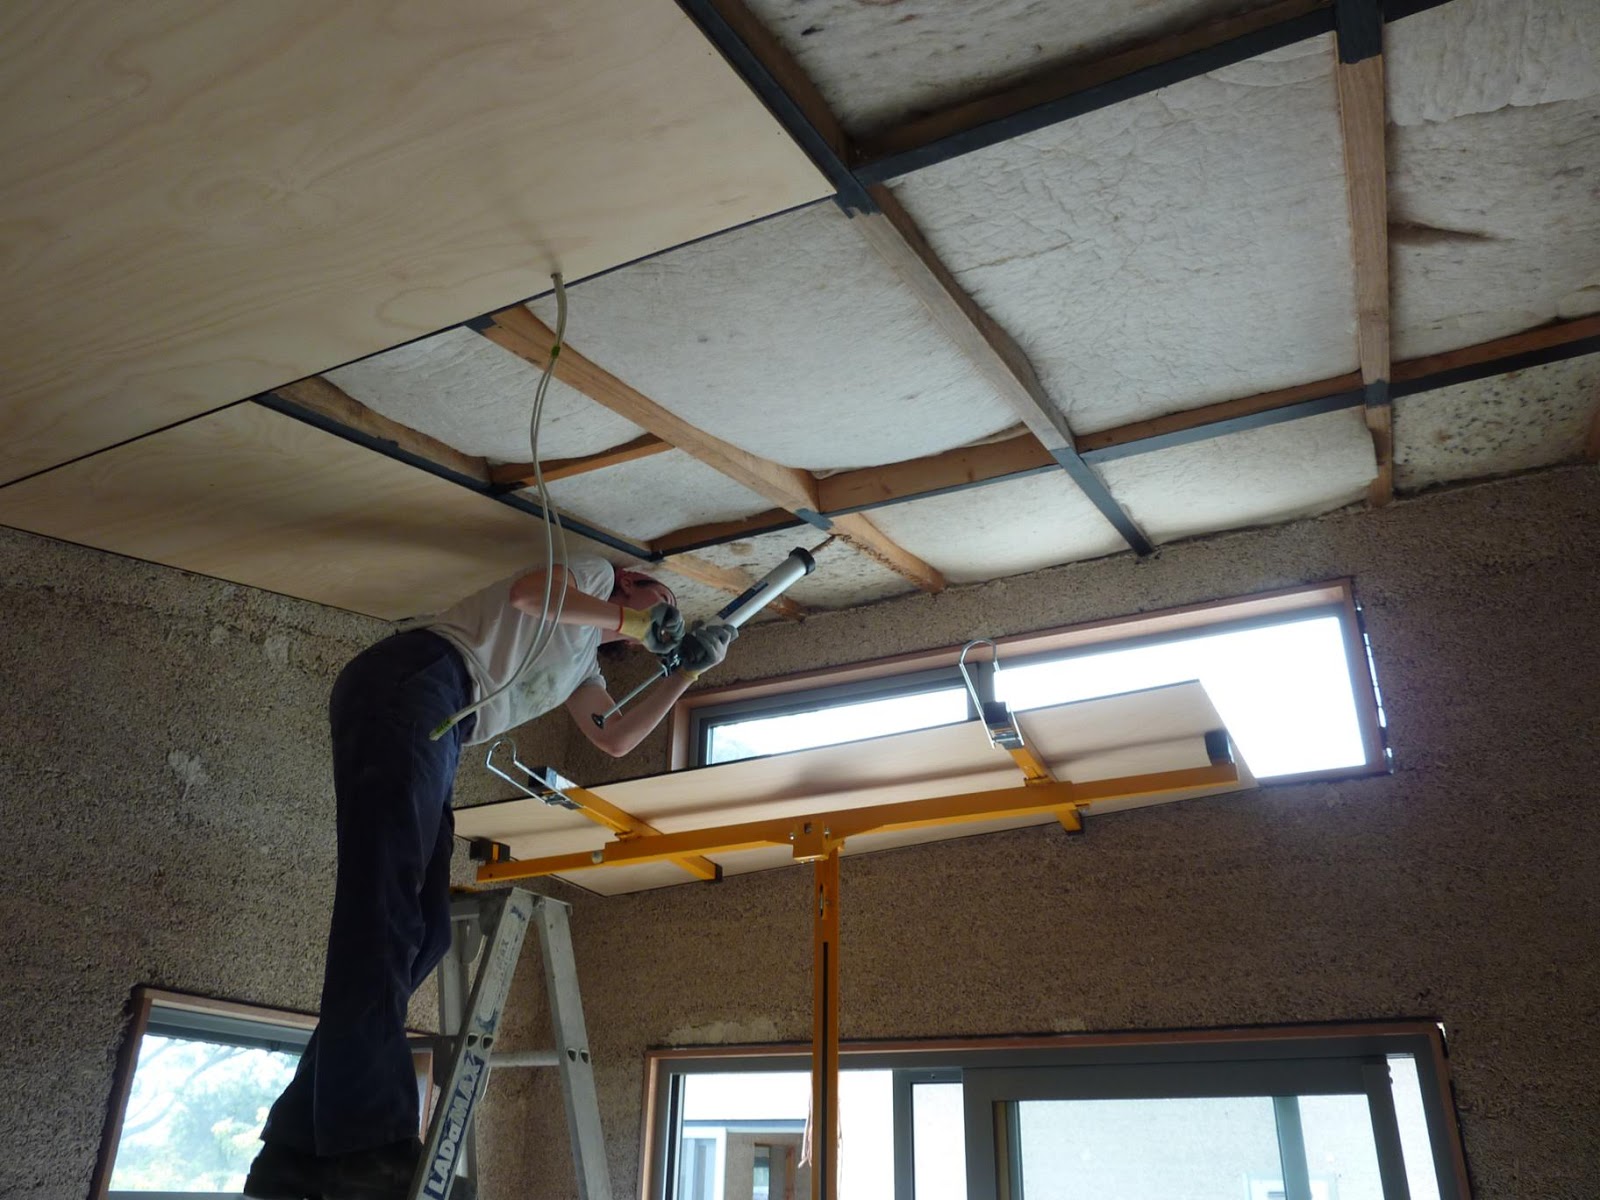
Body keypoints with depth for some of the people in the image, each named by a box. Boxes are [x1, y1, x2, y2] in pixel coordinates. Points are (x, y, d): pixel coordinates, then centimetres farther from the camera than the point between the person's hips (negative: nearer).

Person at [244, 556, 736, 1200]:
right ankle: (371, 1144, -31)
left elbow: (615, 739, 27)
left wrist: (690, 669, 27)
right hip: (409, 682, -9)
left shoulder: (585, 664, 36)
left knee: (421, 933, -3)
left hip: (436, 729, 9)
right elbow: (526, 592, -7)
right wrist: (628, 617, 1)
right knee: (386, 901, -22)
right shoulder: (595, 572, 14)